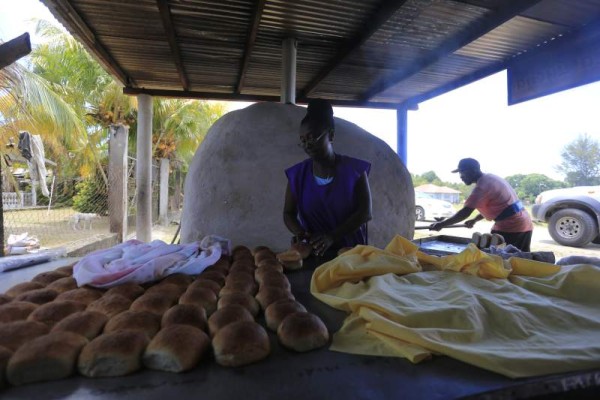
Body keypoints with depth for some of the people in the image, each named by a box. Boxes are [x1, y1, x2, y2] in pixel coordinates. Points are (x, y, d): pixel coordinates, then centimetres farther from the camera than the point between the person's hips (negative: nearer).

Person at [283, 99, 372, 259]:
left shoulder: (355, 169, -2)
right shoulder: (297, 174, 4)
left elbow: (365, 212, -7)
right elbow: (289, 213, 8)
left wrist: (332, 237, -19)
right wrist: (298, 232, -13)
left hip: (351, 251, -1)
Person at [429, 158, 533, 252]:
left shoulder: (482, 186, -17)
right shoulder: (491, 178, 15)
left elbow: (465, 212, -22)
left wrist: (441, 224, -17)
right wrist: (474, 220, 28)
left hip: (510, 228, -10)